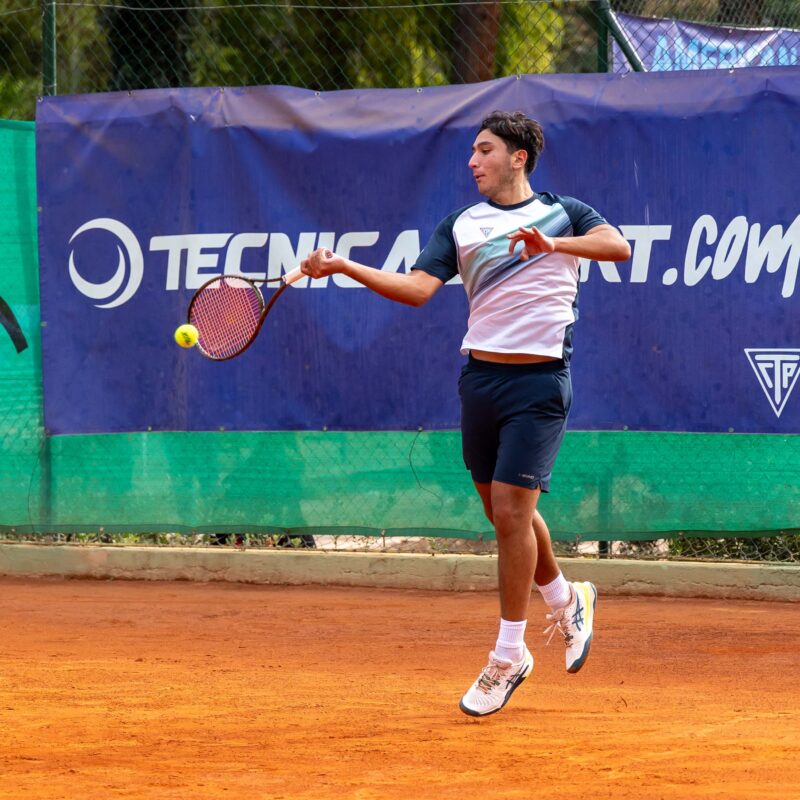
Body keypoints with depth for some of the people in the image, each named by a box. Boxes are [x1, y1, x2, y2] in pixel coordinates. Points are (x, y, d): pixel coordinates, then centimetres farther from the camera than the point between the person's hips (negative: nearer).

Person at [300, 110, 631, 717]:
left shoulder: (564, 213, 5)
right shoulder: (461, 225, 11)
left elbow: (618, 246, -11)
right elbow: (418, 288, -1)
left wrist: (554, 244, -24)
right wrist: (344, 267, -13)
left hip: (540, 380, -4)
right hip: (481, 376, 4)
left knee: (510, 507, -11)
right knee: (504, 512, 11)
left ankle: (509, 656, -3)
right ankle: (567, 601, 38)